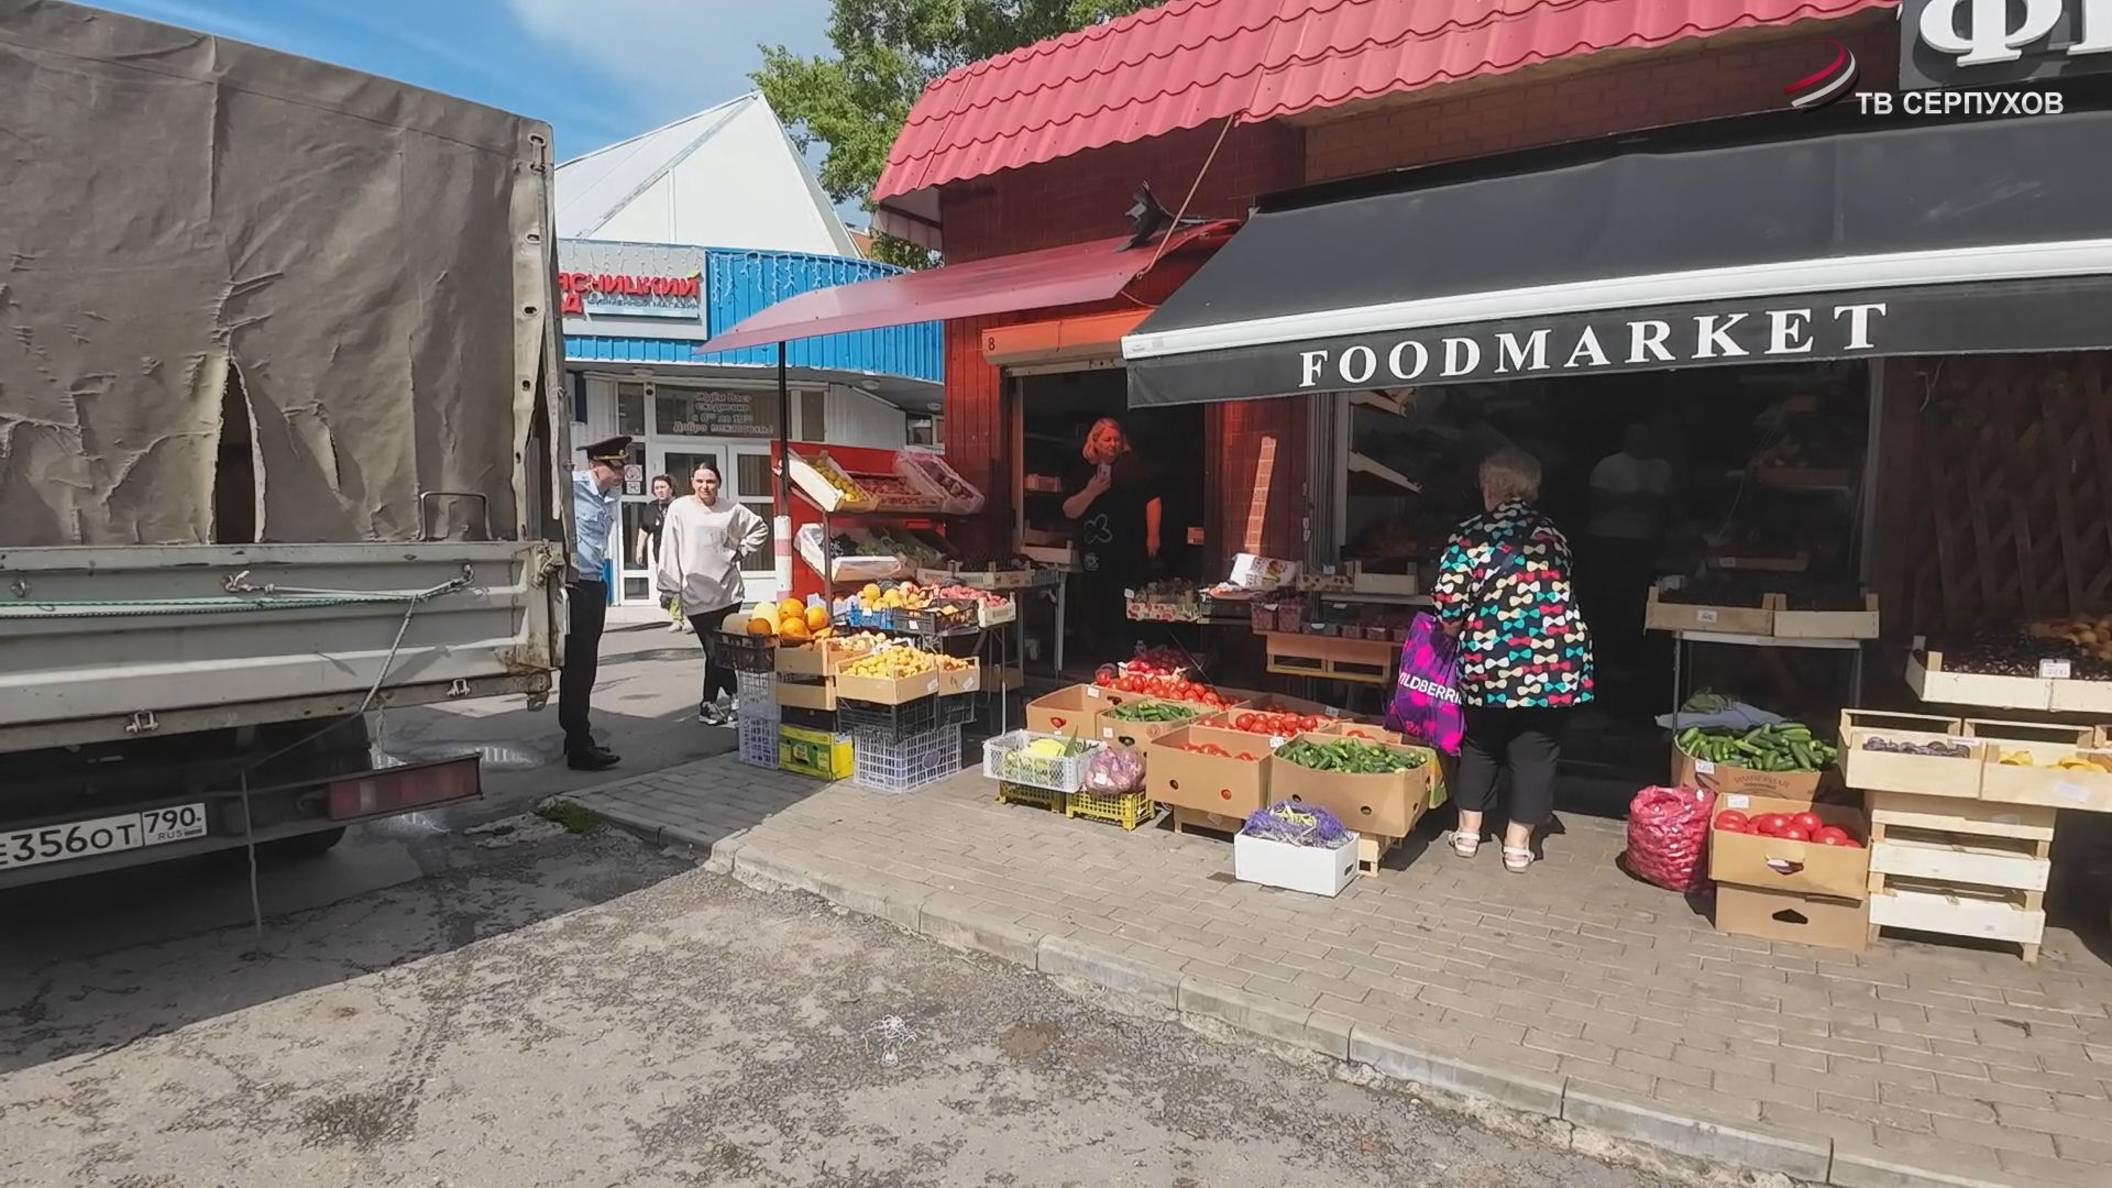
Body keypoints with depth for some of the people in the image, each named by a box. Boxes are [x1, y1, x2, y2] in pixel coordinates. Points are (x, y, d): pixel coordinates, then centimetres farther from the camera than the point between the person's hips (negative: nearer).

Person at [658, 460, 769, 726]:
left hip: (727, 591, 2)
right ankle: (734, 697, 10)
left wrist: (741, 552, 8)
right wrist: (670, 588, -5)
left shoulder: (730, 509, 6)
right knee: (714, 651, -3)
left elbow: (760, 529, 19)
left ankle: (709, 704, 17)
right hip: (695, 593, -2)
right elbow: (670, 550, -2)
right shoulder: (679, 509, 0)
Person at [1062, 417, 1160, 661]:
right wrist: (1091, 492, -11)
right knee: (1094, 613, 6)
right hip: (1094, 557, 4)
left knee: (1126, 615, -3)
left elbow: (1152, 499, -6)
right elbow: (1069, 511, 4)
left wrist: (1152, 535, -14)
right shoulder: (1084, 472, 11)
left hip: (1128, 555, -4)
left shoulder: (1132, 465, 1)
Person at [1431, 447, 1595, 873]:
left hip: (1490, 659, -2)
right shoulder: (1552, 534, 9)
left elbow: (1449, 603, -11)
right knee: (1535, 750, 11)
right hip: (1553, 659, 2)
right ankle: (1518, 842, 17)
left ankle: (1468, 830, 24)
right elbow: (1559, 592, 13)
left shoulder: (1472, 535, -6)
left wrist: (1455, 632, 7)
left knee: (1481, 743, 17)